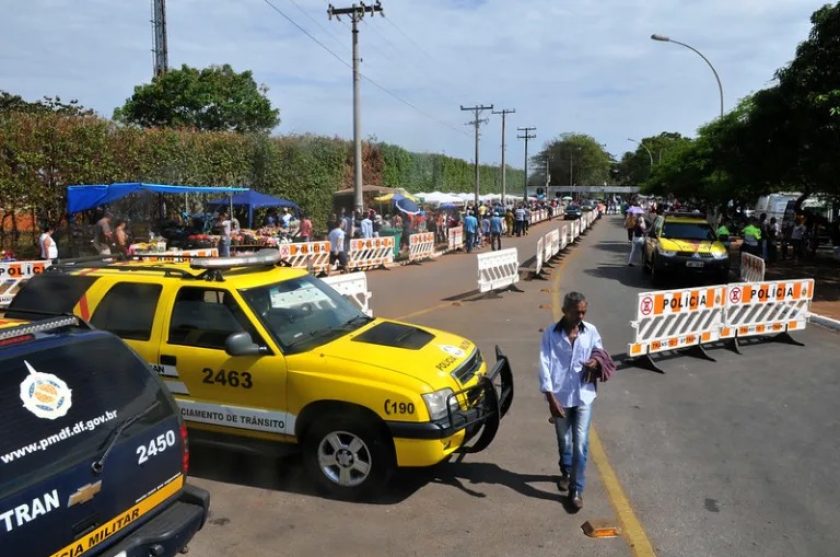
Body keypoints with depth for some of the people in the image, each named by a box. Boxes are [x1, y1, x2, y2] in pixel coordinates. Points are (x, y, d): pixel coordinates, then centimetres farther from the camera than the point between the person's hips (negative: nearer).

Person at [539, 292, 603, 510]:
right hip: (560, 396, -1)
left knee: (580, 443, -3)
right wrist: (551, 398, -20)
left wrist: (596, 362, -12)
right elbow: (545, 365, -13)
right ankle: (566, 472, 43)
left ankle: (576, 489, 8)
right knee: (564, 441, 17)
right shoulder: (551, 333, -10)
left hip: (583, 395, 1)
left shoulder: (591, 331, -2)